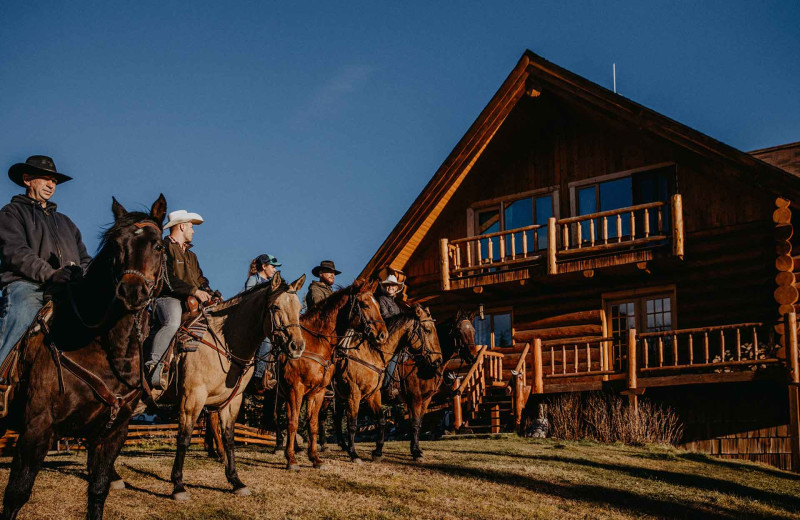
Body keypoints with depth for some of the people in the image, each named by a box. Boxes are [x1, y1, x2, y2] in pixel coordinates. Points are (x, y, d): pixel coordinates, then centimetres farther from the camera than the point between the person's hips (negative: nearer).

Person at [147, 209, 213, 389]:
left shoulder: (190, 255, 28)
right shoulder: (164, 248, -1)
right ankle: (153, 365, -34)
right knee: (173, 323, -35)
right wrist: (194, 290, -19)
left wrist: (209, 293, 4)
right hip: (168, 298, -8)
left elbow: (200, 280, 26)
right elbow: (168, 280, -13)